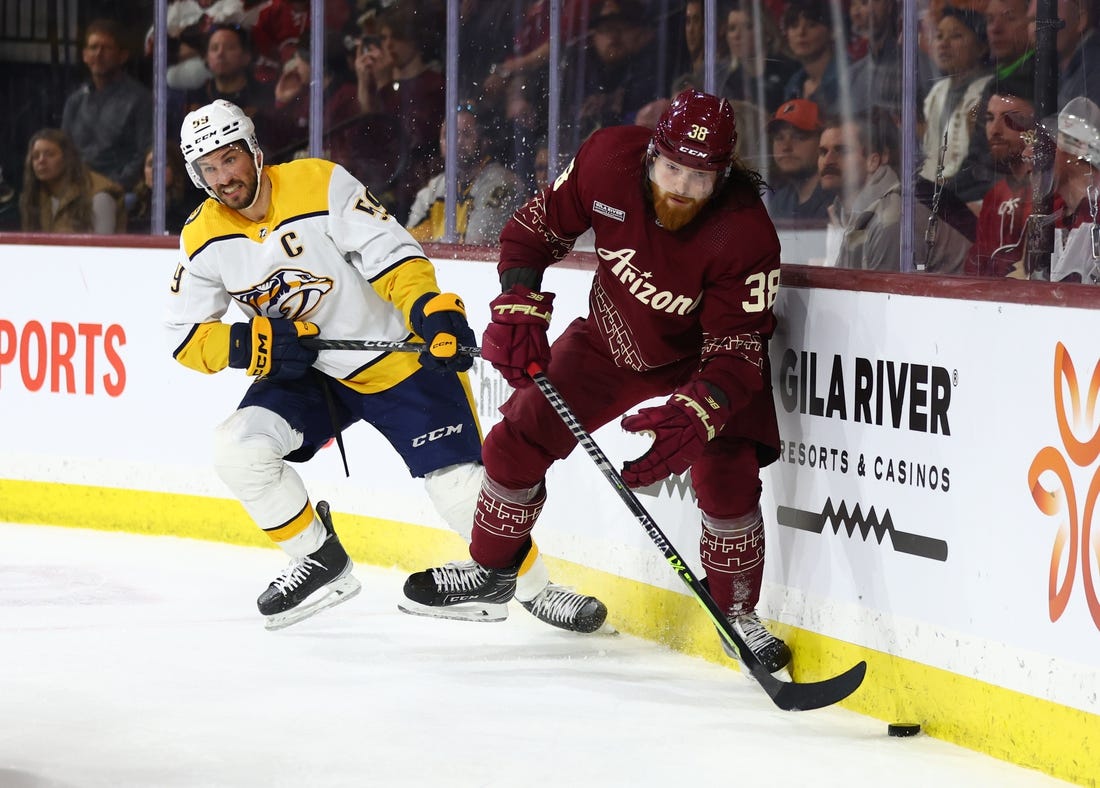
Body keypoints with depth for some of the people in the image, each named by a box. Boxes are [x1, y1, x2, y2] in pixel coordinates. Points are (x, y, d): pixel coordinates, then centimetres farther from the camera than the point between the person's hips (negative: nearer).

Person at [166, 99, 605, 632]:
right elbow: (186, 337, -2)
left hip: (396, 354, -4)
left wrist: (434, 310, -38)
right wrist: (253, 344, -20)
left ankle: (533, 586, 9)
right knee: (239, 448, -18)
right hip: (304, 373, 4)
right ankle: (321, 564, 1)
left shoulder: (321, 184, -19)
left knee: (459, 483, -13)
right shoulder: (203, 239, -6)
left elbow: (392, 254, -21)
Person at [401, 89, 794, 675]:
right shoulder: (608, 161, -27)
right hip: (611, 339, 4)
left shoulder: (746, 234, -35)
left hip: (702, 356, -4)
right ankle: (492, 570, 27)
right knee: (517, 440, 2)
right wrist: (518, 306, -22)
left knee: (726, 477, -22)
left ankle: (739, 613, 0)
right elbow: (537, 227, -9)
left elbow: (736, 354, -34)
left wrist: (693, 416, -51)